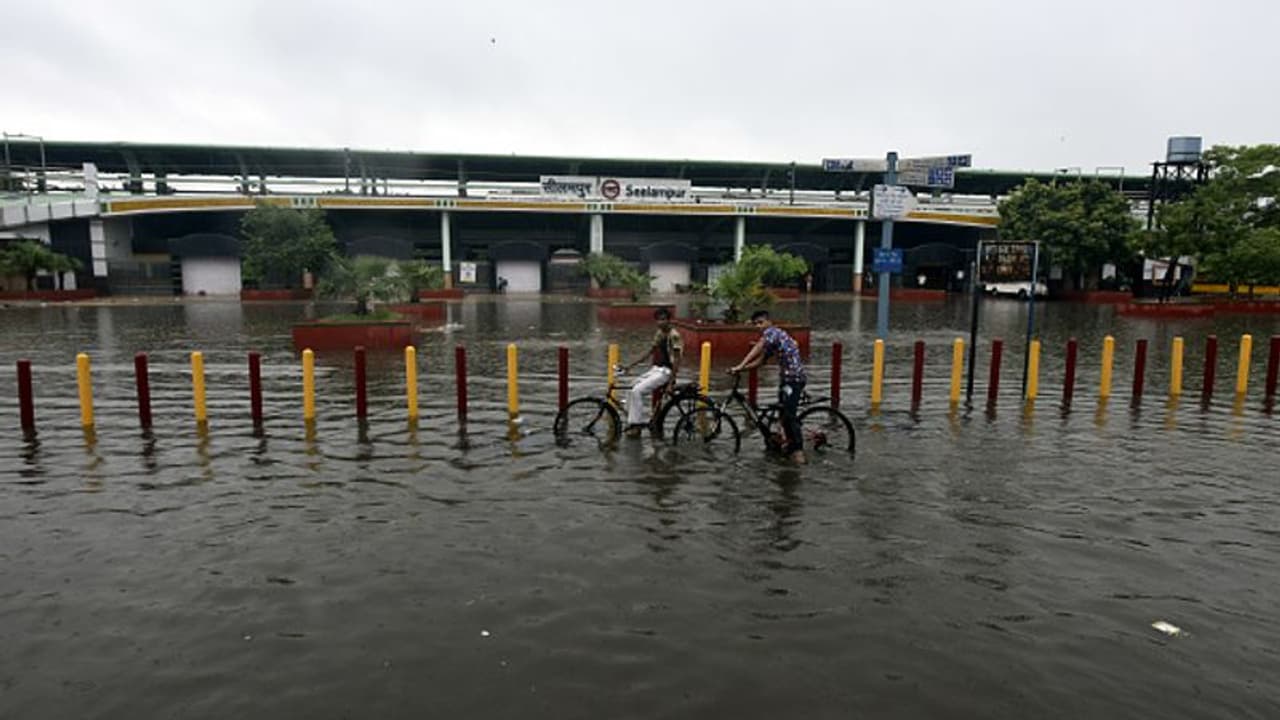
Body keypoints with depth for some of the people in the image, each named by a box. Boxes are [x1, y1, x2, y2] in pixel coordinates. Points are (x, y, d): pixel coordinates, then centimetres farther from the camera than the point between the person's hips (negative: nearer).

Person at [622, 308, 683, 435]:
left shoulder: (674, 335, -15)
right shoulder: (659, 334, 11)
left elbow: (677, 359, -17)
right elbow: (650, 352, 17)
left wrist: (671, 380, -21)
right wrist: (631, 365, 14)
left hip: (666, 371, -9)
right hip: (656, 369, 9)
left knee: (637, 391, -20)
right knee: (631, 389, 6)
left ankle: (636, 424, -10)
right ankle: (632, 421, 13)